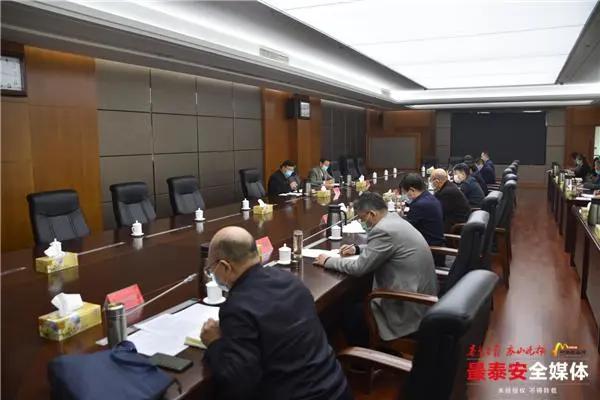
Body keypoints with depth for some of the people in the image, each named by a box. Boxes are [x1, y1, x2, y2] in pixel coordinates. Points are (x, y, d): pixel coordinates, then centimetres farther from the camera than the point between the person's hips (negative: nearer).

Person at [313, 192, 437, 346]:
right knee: (360, 301, 21)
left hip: (409, 306, -10)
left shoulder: (383, 230, -23)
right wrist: (357, 249, 12)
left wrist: (327, 261, -5)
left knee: (351, 314, 2)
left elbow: (359, 268, -18)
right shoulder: (393, 219, 7)